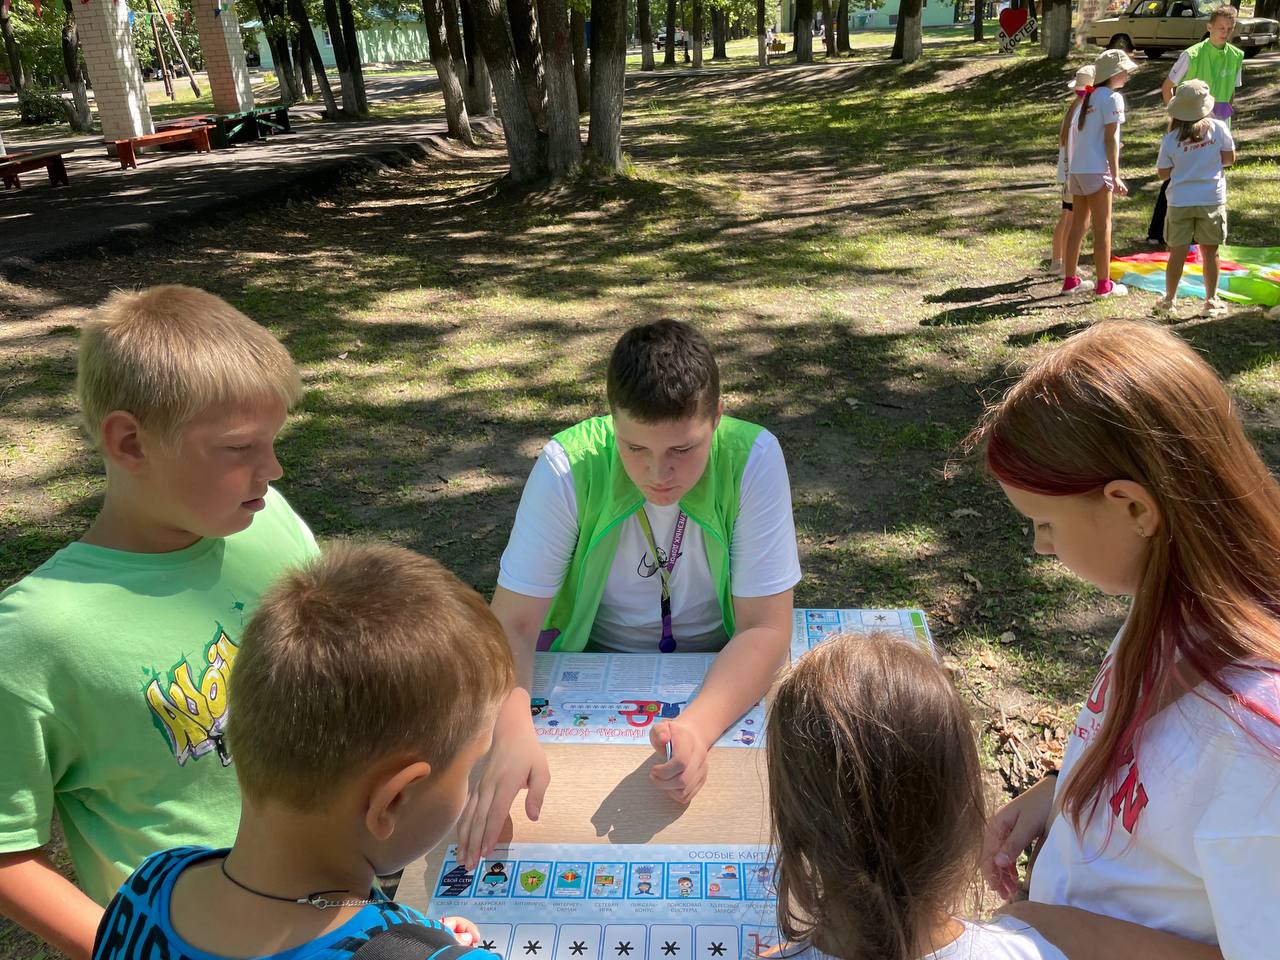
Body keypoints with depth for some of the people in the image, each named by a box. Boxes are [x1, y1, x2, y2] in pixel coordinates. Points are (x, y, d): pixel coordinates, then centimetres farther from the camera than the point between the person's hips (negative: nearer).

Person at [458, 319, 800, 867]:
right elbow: (511, 622, -20)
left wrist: (699, 726, -40)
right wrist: (513, 735, -40)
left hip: (721, 672, 0)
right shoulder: (568, 467, -22)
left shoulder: (752, 459, -23)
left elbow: (765, 627, -21)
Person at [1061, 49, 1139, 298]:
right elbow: (1110, 139, -12)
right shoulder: (1112, 97, -8)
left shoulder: (1089, 96, 16)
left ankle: (1070, 280, 17)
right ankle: (1104, 284, 4)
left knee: (1078, 225, 13)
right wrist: (1116, 176, -12)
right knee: (1102, 227, -1)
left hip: (1077, 168, 8)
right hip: (1096, 170, -8)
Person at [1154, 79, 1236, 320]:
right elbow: (1230, 158, 3)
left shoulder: (1170, 139, -7)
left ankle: (1169, 301, 13)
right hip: (1212, 200, 0)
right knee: (1209, 252, 9)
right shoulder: (1218, 128, -5)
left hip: (1180, 202, 0)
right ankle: (1211, 301, 16)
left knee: (1177, 252, 7)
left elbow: (1163, 174, -1)